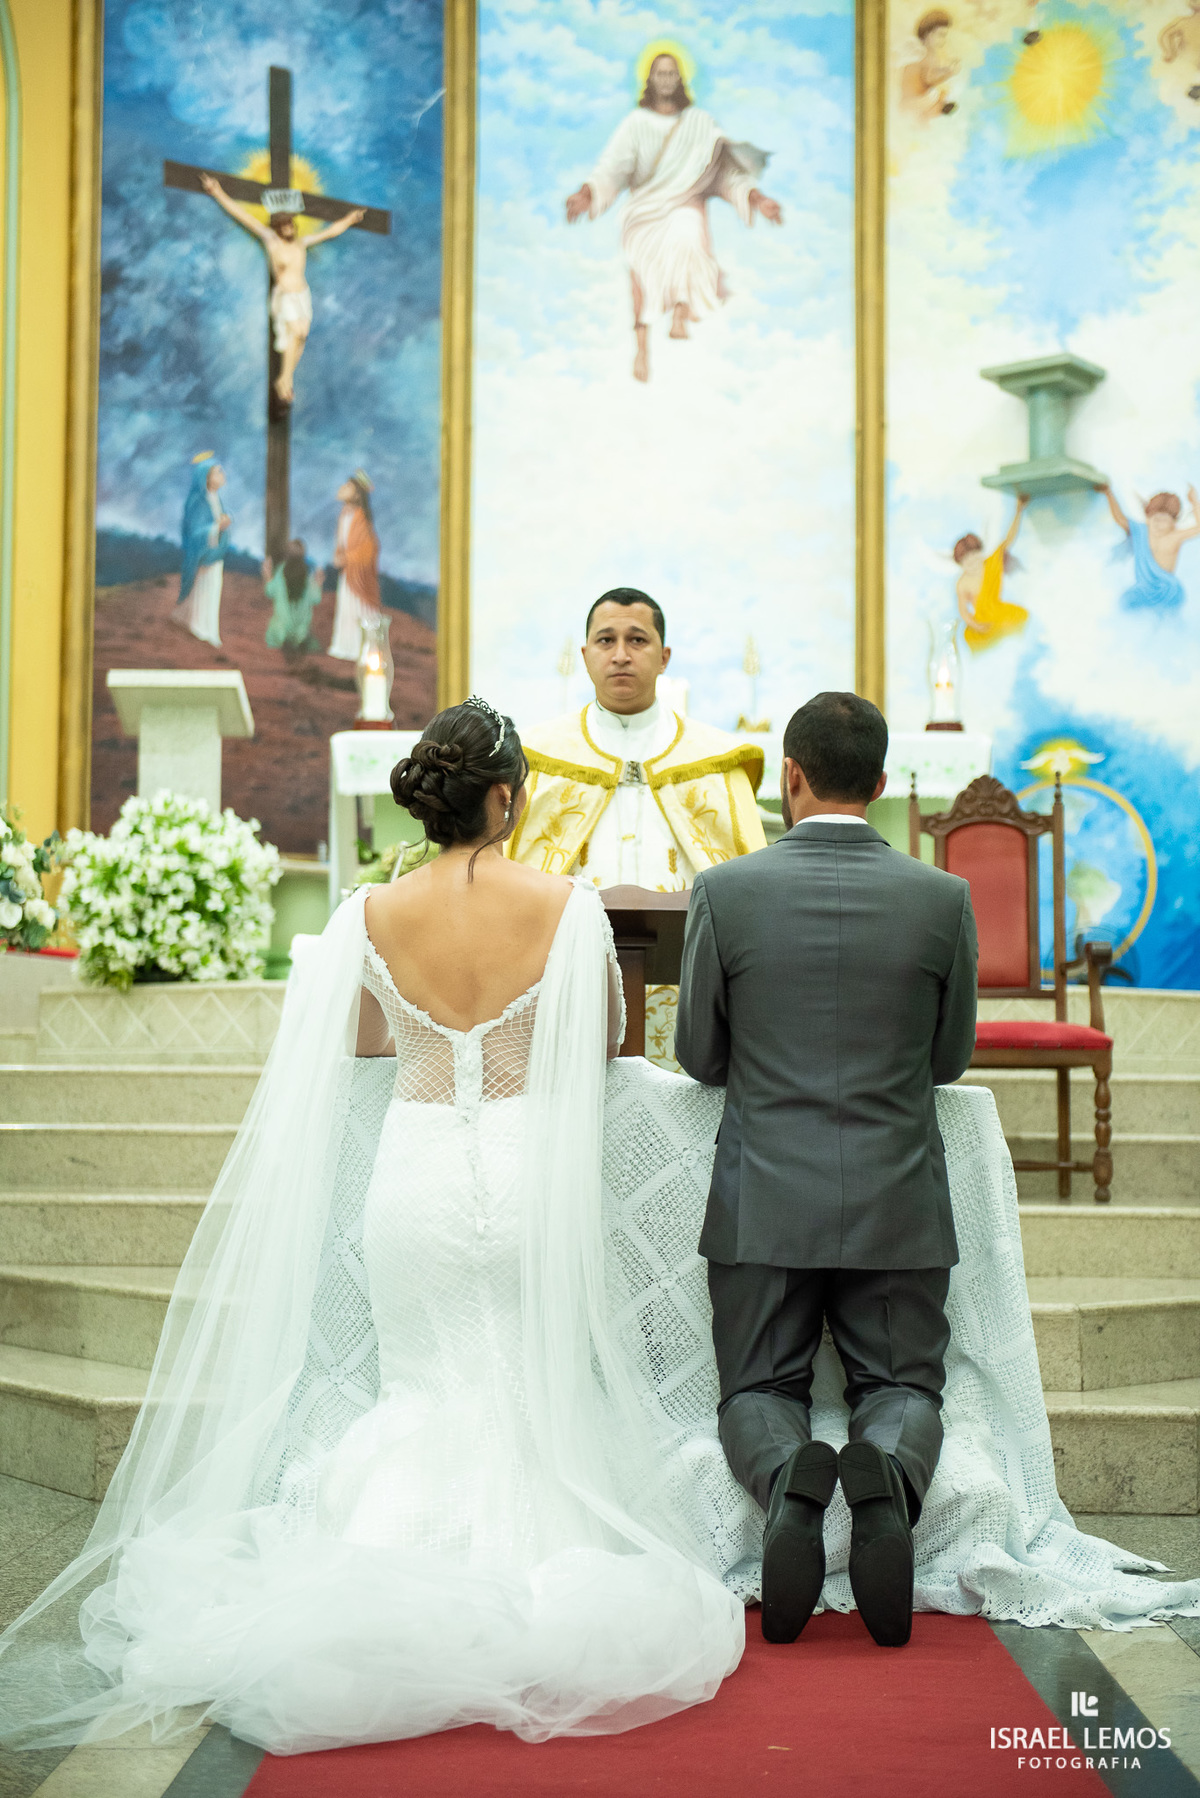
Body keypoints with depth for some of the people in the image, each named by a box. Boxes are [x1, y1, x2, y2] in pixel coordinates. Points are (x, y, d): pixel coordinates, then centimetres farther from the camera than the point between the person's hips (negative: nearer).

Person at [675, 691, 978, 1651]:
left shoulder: (725, 891, -7)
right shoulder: (944, 897, -4)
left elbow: (699, 1055, 2)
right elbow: (950, 1056, 7)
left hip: (765, 1200, 0)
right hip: (899, 1201, 1)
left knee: (759, 1388, 12)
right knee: (904, 1385, 13)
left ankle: (788, 1476, -21)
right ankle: (887, 1473, -22)